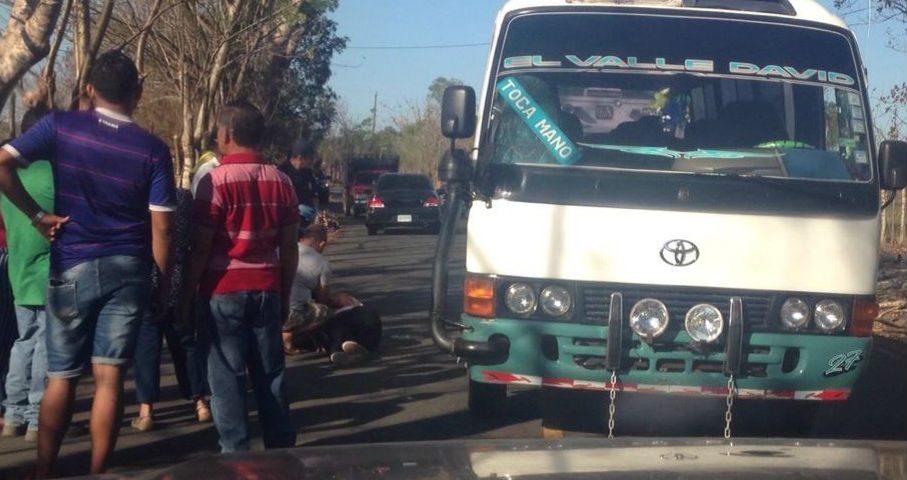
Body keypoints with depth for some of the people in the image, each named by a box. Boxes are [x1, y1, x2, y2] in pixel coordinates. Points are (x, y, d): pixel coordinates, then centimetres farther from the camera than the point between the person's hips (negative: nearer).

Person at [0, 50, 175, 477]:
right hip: (128, 270, 0)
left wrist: (36, 215, -3)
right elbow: (160, 228, -6)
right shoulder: (153, 149, -4)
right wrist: (165, 283, 5)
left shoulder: (60, 126, -3)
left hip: (72, 268, 0)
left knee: (62, 377, 10)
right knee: (109, 378, 2)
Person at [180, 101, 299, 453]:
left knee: (227, 376, 2)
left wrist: (186, 297, -4)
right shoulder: (281, 182, 5)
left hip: (223, 292, -5)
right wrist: (285, 294, 16)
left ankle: (236, 453, 3)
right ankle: (281, 448, 16)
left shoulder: (216, 180, -10)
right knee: (271, 374, 11)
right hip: (266, 290, 5)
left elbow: (201, 248, -12)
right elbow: (289, 248, 8)